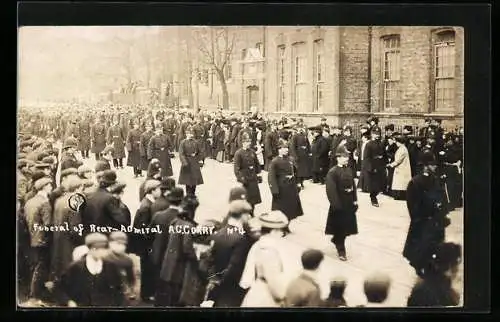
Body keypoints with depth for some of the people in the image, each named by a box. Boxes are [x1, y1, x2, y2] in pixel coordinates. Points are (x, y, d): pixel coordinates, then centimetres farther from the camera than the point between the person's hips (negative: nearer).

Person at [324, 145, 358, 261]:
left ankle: (336, 240, 39)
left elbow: (353, 186, 10)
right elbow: (331, 190, -20)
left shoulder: (349, 170, 6)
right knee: (340, 227, 2)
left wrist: (355, 200, 5)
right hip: (339, 204, -7)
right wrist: (336, 205, -22)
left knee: (347, 225, 14)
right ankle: (341, 250, 15)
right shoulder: (332, 172, -17)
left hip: (349, 203, 7)